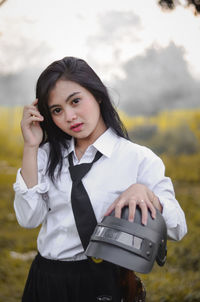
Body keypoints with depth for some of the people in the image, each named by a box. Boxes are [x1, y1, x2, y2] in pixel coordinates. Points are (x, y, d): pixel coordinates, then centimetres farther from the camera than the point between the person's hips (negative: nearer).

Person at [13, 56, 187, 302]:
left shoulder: (139, 159, -7)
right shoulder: (48, 156, 5)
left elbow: (178, 230, -9)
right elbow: (28, 219, -6)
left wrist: (144, 192, -29)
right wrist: (31, 147, -8)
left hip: (101, 282, -4)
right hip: (44, 279, 4)